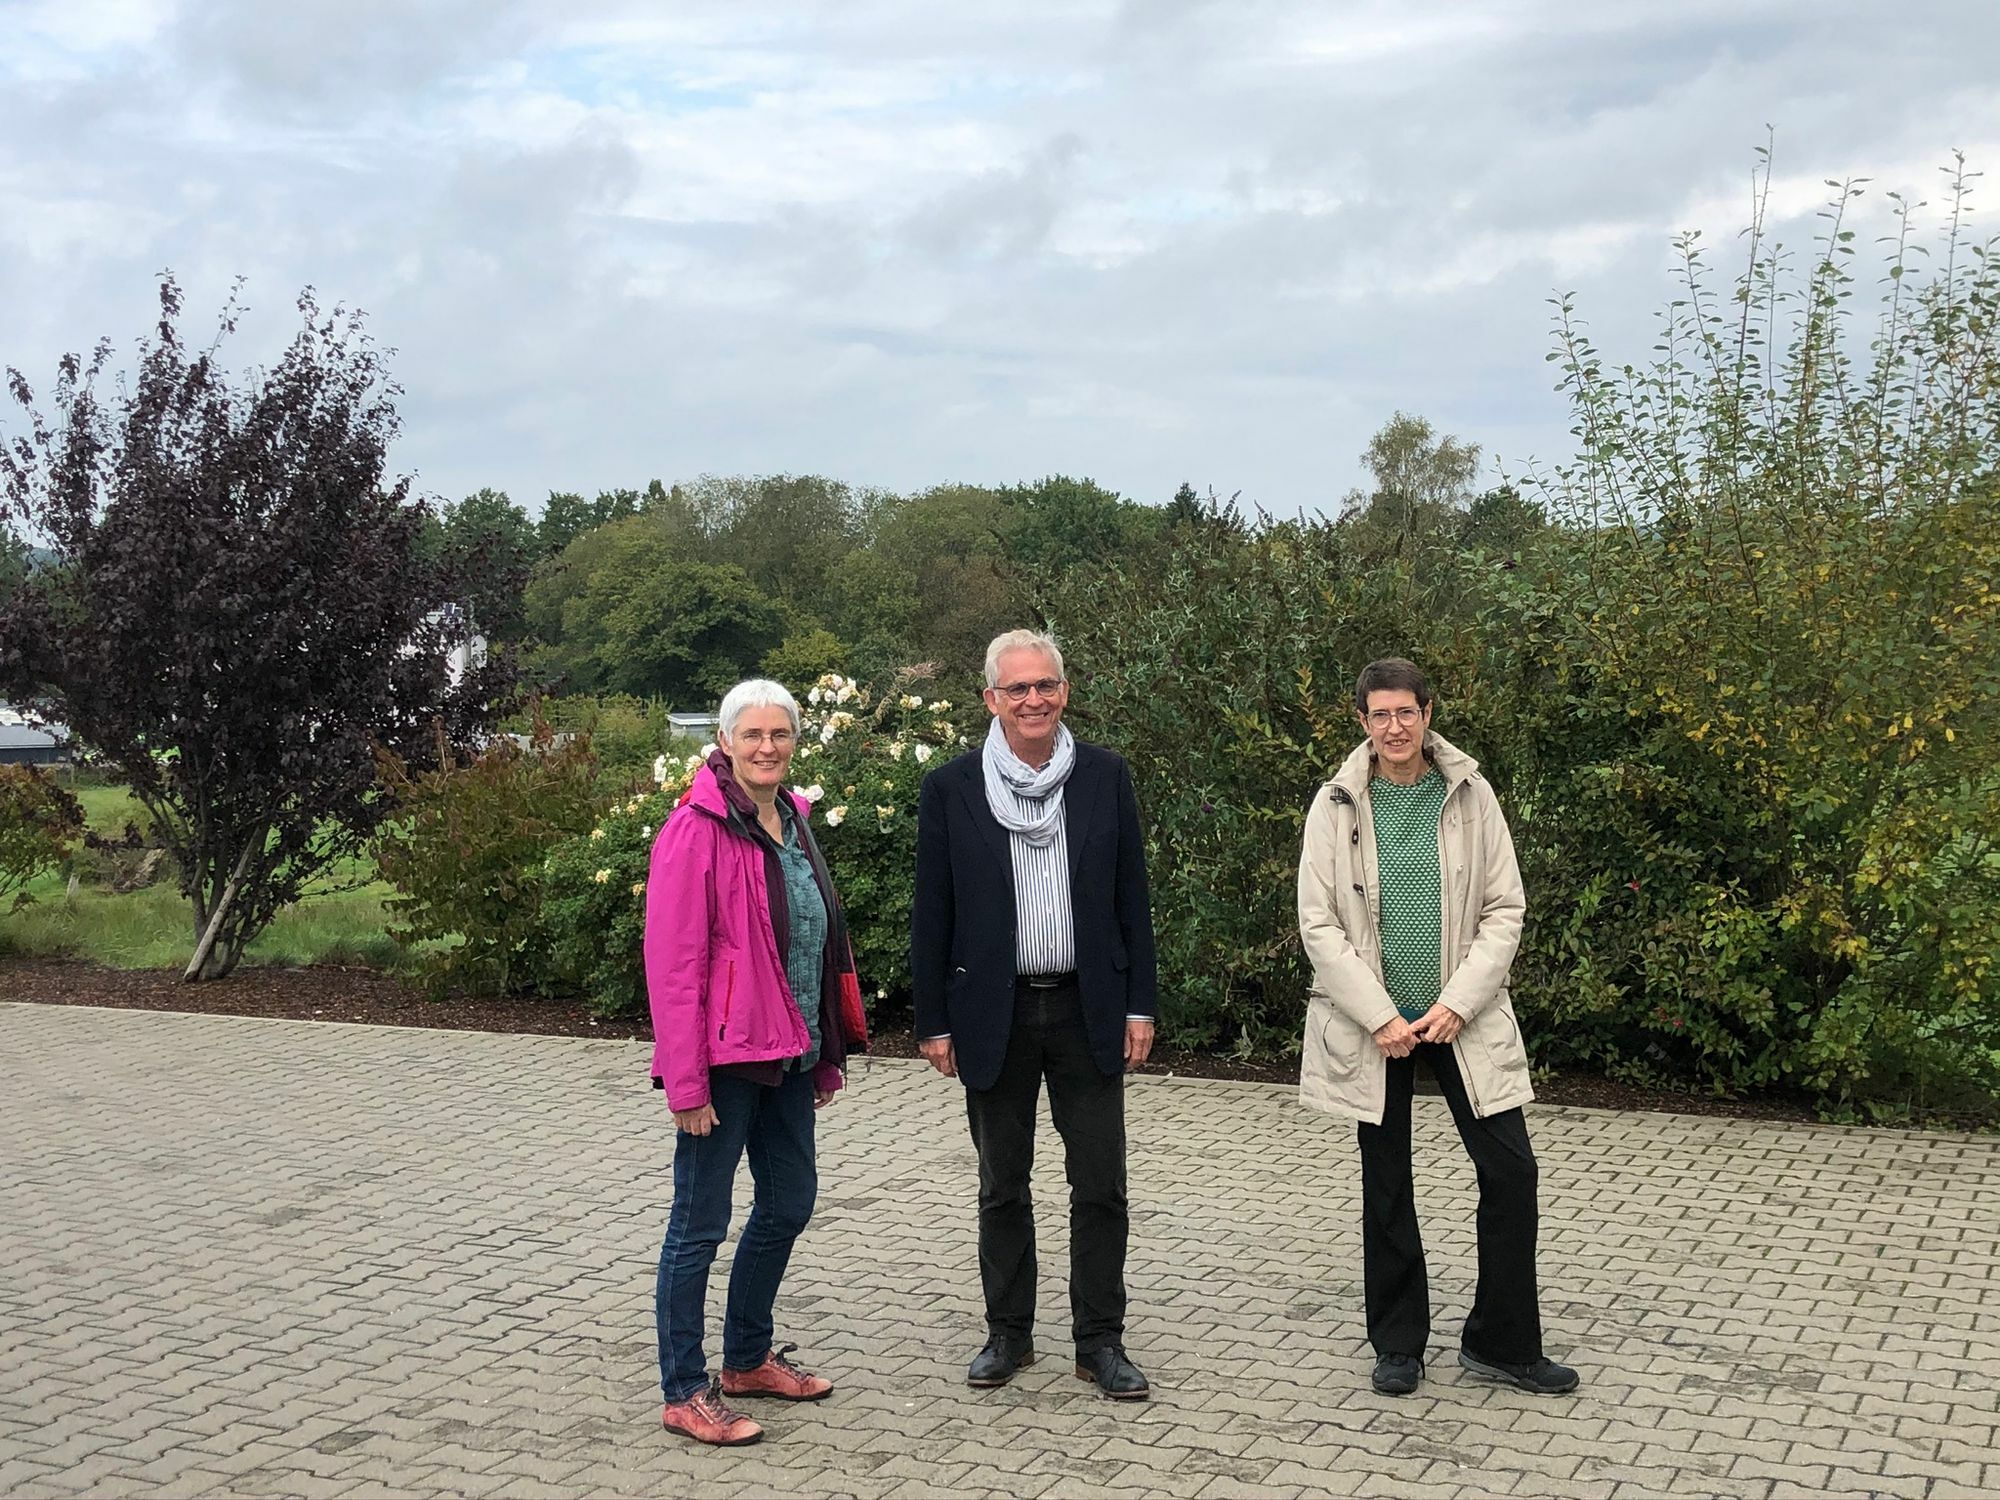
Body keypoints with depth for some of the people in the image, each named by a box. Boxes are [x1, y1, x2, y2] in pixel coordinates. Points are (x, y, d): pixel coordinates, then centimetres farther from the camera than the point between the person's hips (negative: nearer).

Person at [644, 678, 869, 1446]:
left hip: (790, 1054, 9)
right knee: (700, 1223, 2)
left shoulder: (791, 821, 10)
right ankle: (684, 1392, 14)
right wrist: (685, 1081, -19)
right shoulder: (696, 829, -14)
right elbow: (672, 962, -17)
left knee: (789, 1202, 17)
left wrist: (827, 1053, 15)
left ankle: (748, 1358, 34)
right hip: (726, 1058, -8)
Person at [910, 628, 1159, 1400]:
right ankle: (1008, 1334, 24)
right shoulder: (950, 789, -3)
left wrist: (1140, 1004, 0)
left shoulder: (1106, 777, 1)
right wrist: (932, 1022, -2)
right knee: (1002, 1187, 11)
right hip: (994, 1015, 0)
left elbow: (1131, 898, 4)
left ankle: (1100, 1341, 16)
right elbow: (932, 915, 0)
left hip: (1089, 1009, 1)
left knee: (1101, 1186, 4)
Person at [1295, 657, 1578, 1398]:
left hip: (1459, 1017, 1)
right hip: (1371, 1022, -1)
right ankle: (1398, 1346, 24)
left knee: (1511, 1170, -1)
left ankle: (1502, 1342, 15)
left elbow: (1504, 910, 0)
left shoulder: (1469, 796, 0)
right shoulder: (1337, 804, -4)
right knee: (1385, 1187, 9)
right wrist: (1379, 1016, -12)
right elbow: (1319, 924, -5)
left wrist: (1458, 1003, -11)